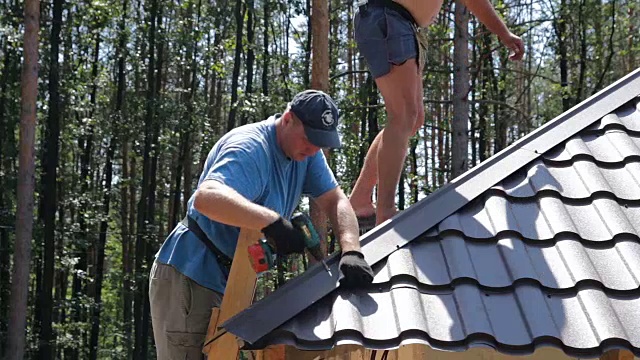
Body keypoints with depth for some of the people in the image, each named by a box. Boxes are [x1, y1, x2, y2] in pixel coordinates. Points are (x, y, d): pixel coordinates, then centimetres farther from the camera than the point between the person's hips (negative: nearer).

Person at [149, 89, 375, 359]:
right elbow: (206, 197, -42)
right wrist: (272, 222, -53)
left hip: (228, 283, 9)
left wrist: (351, 251, -22)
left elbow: (335, 200, -4)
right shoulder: (250, 148, -25)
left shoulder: (306, 151, 2)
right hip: (190, 277, -9)